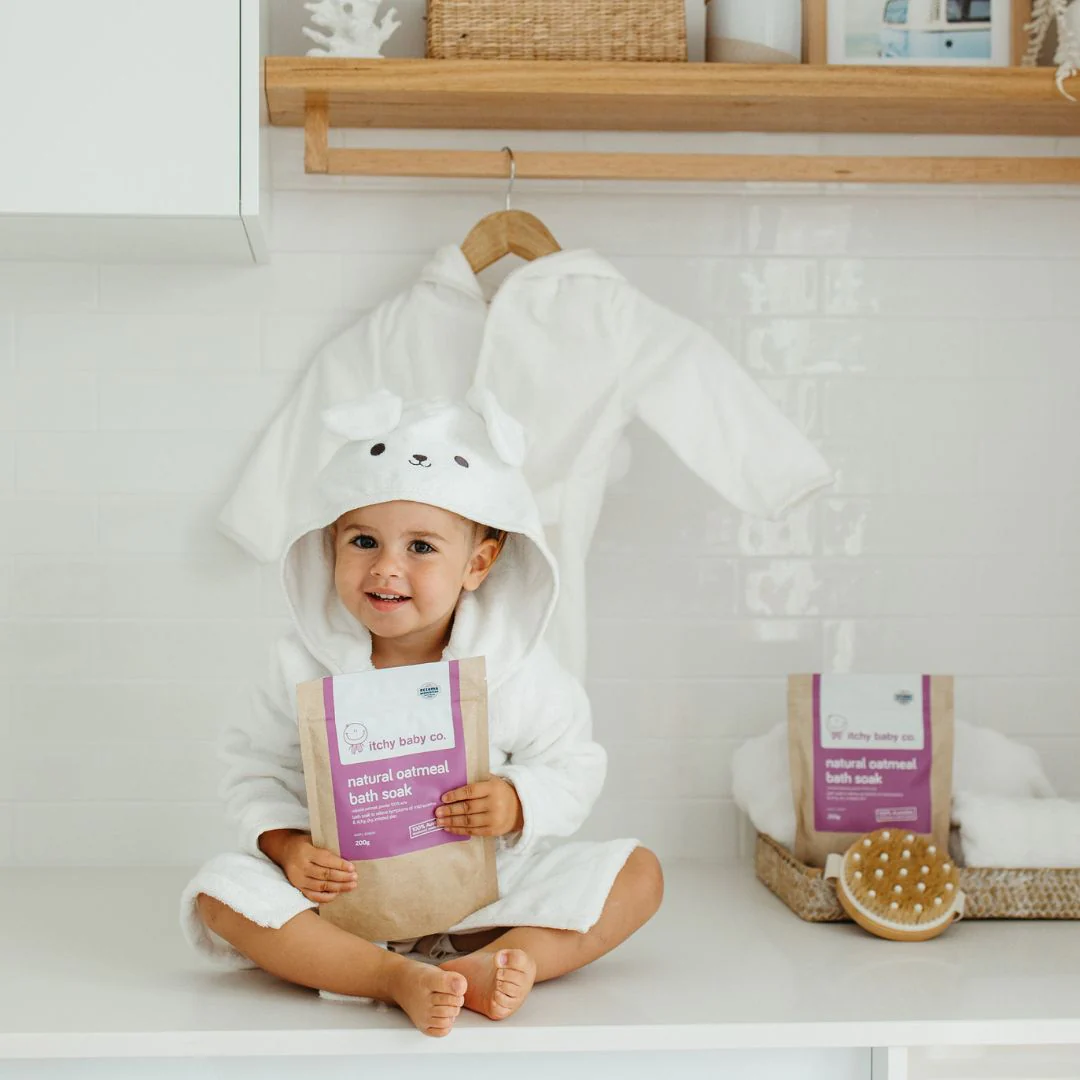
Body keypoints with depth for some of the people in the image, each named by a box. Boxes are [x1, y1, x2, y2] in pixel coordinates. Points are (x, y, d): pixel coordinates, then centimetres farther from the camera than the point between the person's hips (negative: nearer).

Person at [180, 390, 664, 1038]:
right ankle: (394, 977, -36)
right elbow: (260, 769, 1)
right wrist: (286, 845, -17)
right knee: (222, 890, -25)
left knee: (639, 874, -15)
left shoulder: (515, 667, -9)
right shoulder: (310, 663, -7)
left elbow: (573, 766, 0)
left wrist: (520, 802, -20)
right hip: (345, 887, 0)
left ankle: (495, 962, -33)